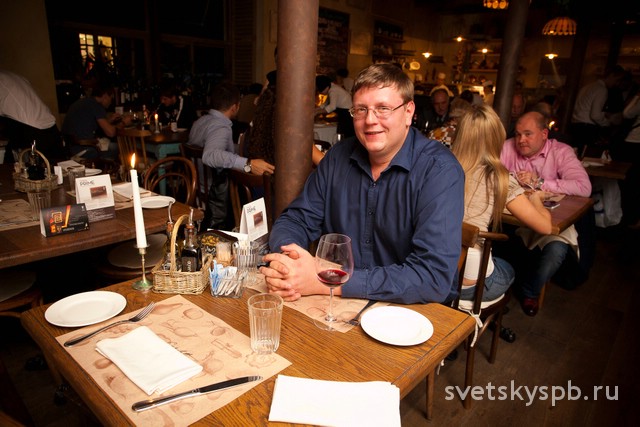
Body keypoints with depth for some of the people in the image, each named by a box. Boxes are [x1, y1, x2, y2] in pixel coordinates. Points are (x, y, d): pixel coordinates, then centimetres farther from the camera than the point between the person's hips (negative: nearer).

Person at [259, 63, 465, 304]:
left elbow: (434, 277, -25)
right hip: (343, 308, 5)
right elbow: (296, 219, 2)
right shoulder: (338, 157, -1)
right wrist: (286, 256, -21)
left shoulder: (440, 171, -17)